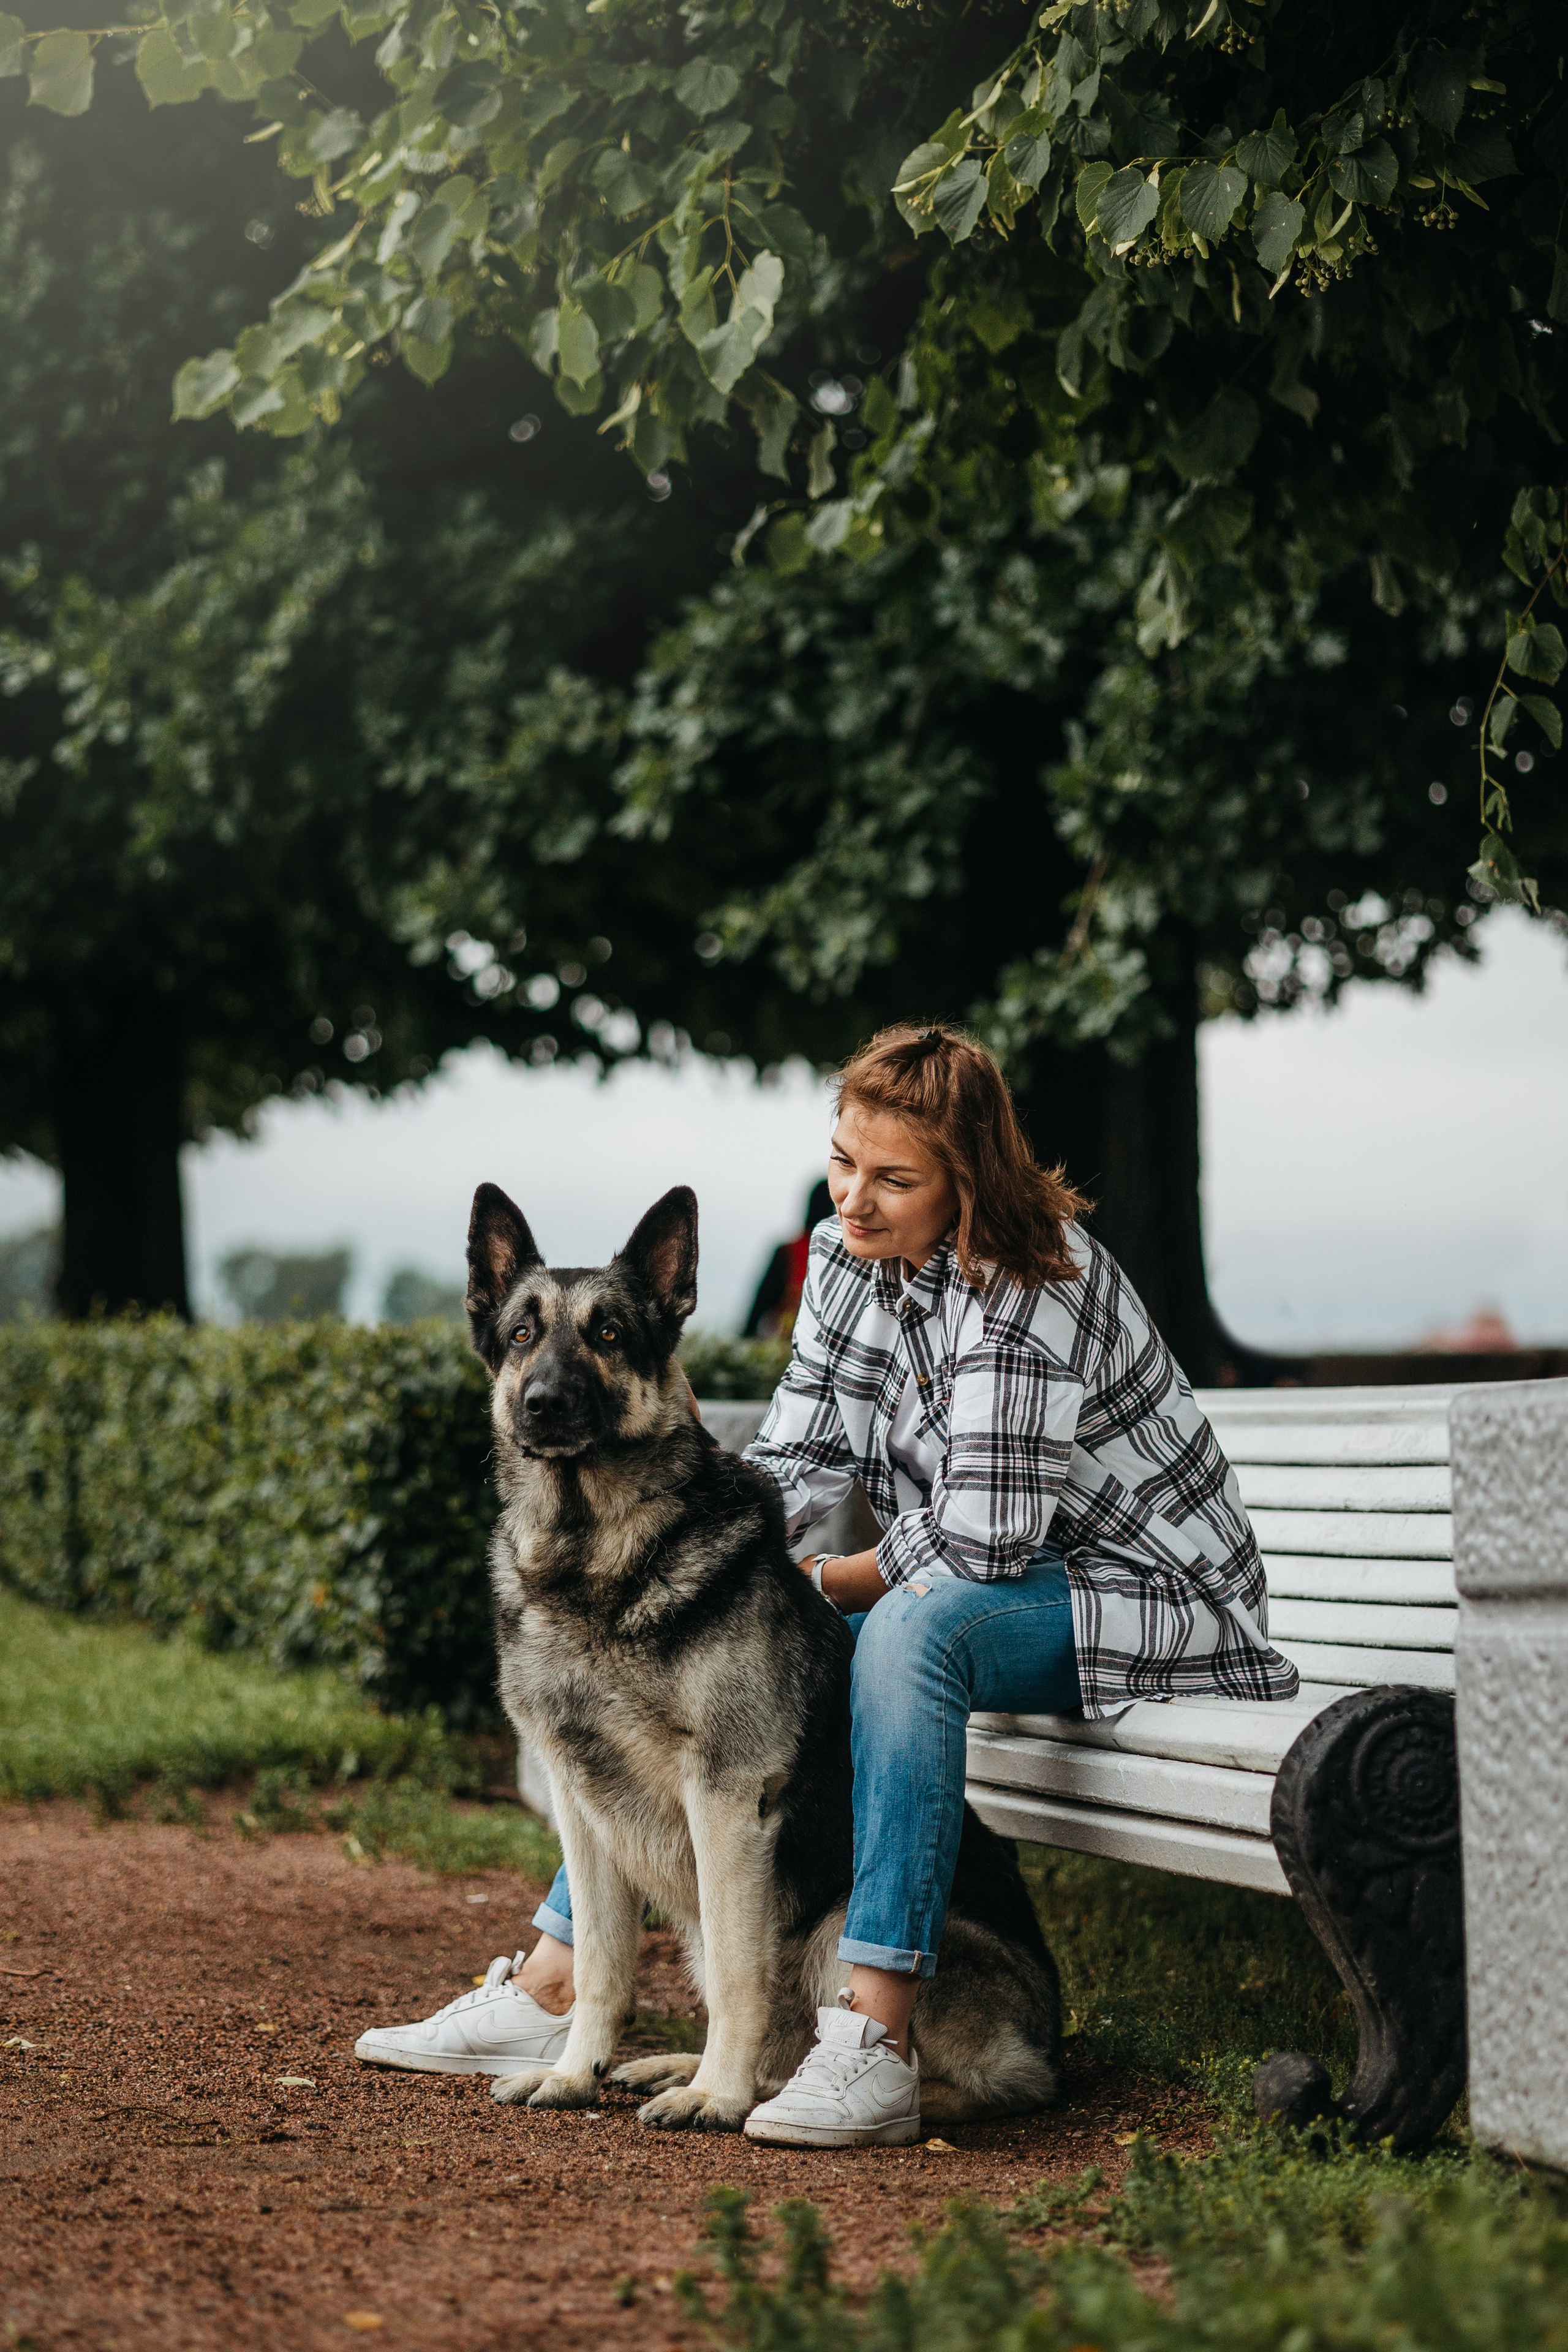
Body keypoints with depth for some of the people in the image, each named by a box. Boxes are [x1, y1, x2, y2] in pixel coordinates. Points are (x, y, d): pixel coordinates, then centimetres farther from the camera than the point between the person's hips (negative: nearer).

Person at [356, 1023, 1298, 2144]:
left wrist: (818, 1584, -13)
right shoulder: (852, 1255, 0)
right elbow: (797, 1461, 2)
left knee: (911, 1630, -37)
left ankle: (876, 2036, -40)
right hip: (971, 1598, 9)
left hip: (1144, 1604, -9)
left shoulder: (1024, 1284, -25)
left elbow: (981, 1543, -27)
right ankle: (552, 1989, 4)